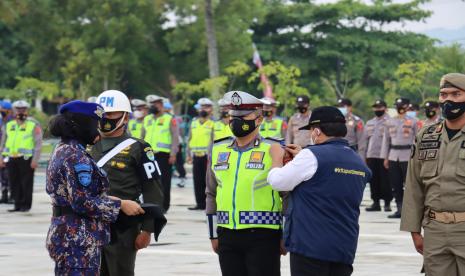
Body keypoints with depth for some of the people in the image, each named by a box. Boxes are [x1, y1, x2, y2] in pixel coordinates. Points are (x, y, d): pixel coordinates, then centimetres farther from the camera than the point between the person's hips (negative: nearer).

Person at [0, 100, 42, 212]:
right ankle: (18, 205, 12)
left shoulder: (33, 125, 0)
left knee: (26, 183, -2)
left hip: (26, 159, -5)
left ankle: (26, 205, 5)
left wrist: (35, 160, -11)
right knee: (14, 183, 5)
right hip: (11, 159, 5)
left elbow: (38, 143, -4)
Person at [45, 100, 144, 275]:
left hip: (62, 233, 10)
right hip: (79, 240, -10)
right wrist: (121, 205, -14)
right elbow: (83, 202, -22)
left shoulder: (62, 150, 13)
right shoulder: (76, 156, -16)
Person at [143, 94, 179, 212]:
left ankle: (164, 206, 5)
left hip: (164, 155, -5)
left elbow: (175, 138, -5)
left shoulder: (169, 119, 0)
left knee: (164, 181, -2)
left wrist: (173, 154, -12)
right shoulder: (147, 119, 16)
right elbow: (143, 137, 22)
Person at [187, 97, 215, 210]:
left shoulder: (213, 124, -3)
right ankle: (200, 203, 13)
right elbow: (189, 139, 18)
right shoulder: (194, 123, 15)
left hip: (207, 156, -5)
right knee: (197, 181, 7)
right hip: (196, 156, 5)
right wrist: (188, 154, 12)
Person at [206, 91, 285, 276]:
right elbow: (212, 195, 17)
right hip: (227, 236, 5)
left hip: (263, 237, -5)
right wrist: (213, 235, 15)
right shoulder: (218, 150, 11)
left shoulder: (274, 150, -4)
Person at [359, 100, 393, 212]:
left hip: (384, 156, -6)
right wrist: (362, 157, 13)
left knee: (385, 180, -4)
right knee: (373, 180, 7)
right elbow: (363, 141, 20)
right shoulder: (369, 124, 19)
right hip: (371, 156, 6)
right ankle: (376, 202, 14)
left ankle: (387, 203, 3)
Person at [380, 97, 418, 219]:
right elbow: (386, 139, 15)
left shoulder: (413, 122, 0)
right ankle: (400, 209, 12)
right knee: (395, 185, 5)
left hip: (407, 156, -4)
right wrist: (385, 157, 11)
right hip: (393, 157, 4)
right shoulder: (389, 122, 12)